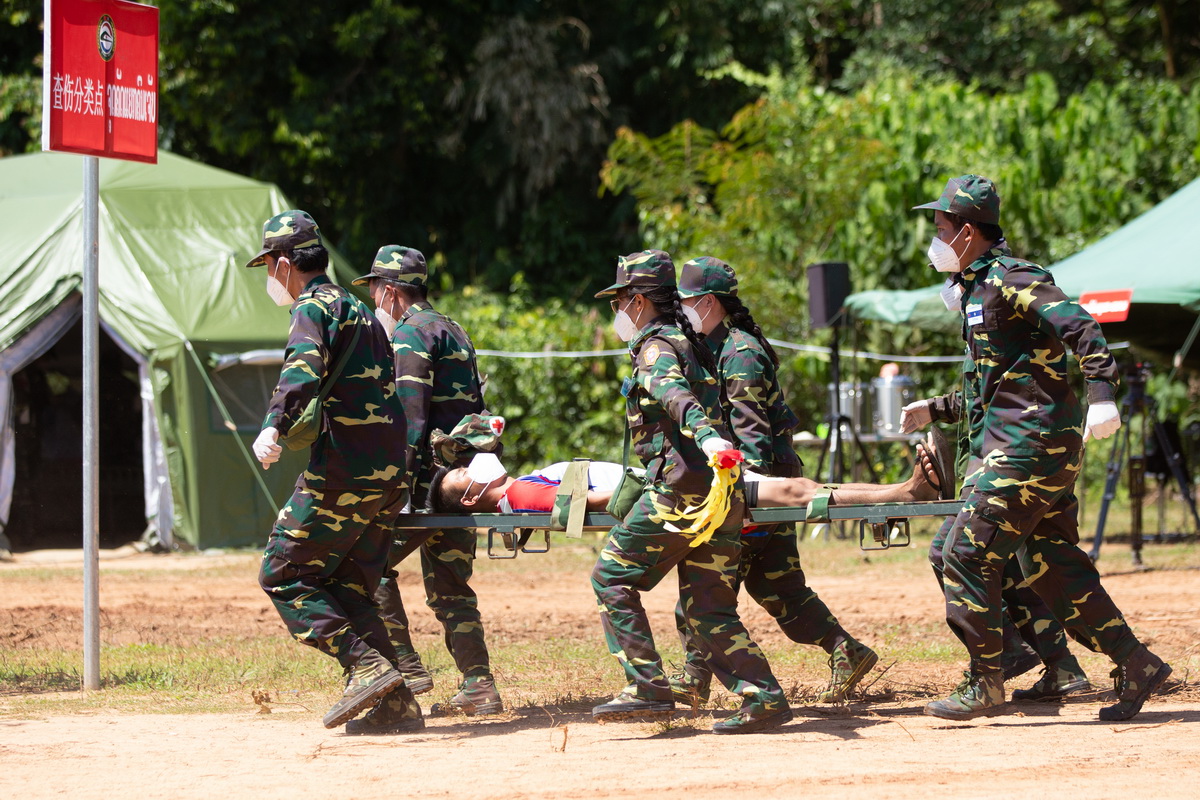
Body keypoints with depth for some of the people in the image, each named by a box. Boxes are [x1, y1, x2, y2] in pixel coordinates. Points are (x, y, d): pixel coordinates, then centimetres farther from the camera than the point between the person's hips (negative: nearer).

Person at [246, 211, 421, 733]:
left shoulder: (314, 308, -6)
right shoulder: (359, 310, 23)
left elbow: (303, 370, -26)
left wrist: (275, 426, -39)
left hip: (341, 474, -9)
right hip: (390, 474, 9)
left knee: (283, 576, -3)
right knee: (347, 587, 13)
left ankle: (368, 665, -15)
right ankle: (396, 703, 4)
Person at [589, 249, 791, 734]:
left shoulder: (656, 347, -5)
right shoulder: (690, 343, 23)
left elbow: (674, 394, -27)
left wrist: (707, 436, -45)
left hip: (680, 490, -9)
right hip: (719, 494, 9)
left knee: (613, 578, -1)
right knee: (707, 607, 8)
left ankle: (648, 689, -7)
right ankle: (763, 698, -2)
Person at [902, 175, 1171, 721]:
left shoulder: (1009, 279, -10)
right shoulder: (976, 290, 21)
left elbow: (1078, 326, -24)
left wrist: (1102, 394, -37)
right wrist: (935, 411, 32)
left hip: (1029, 445, -10)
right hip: (1047, 450, 10)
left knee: (968, 553, -10)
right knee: (1053, 568, 10)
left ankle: (985, 684, -5)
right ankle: (1137, 666, 11)